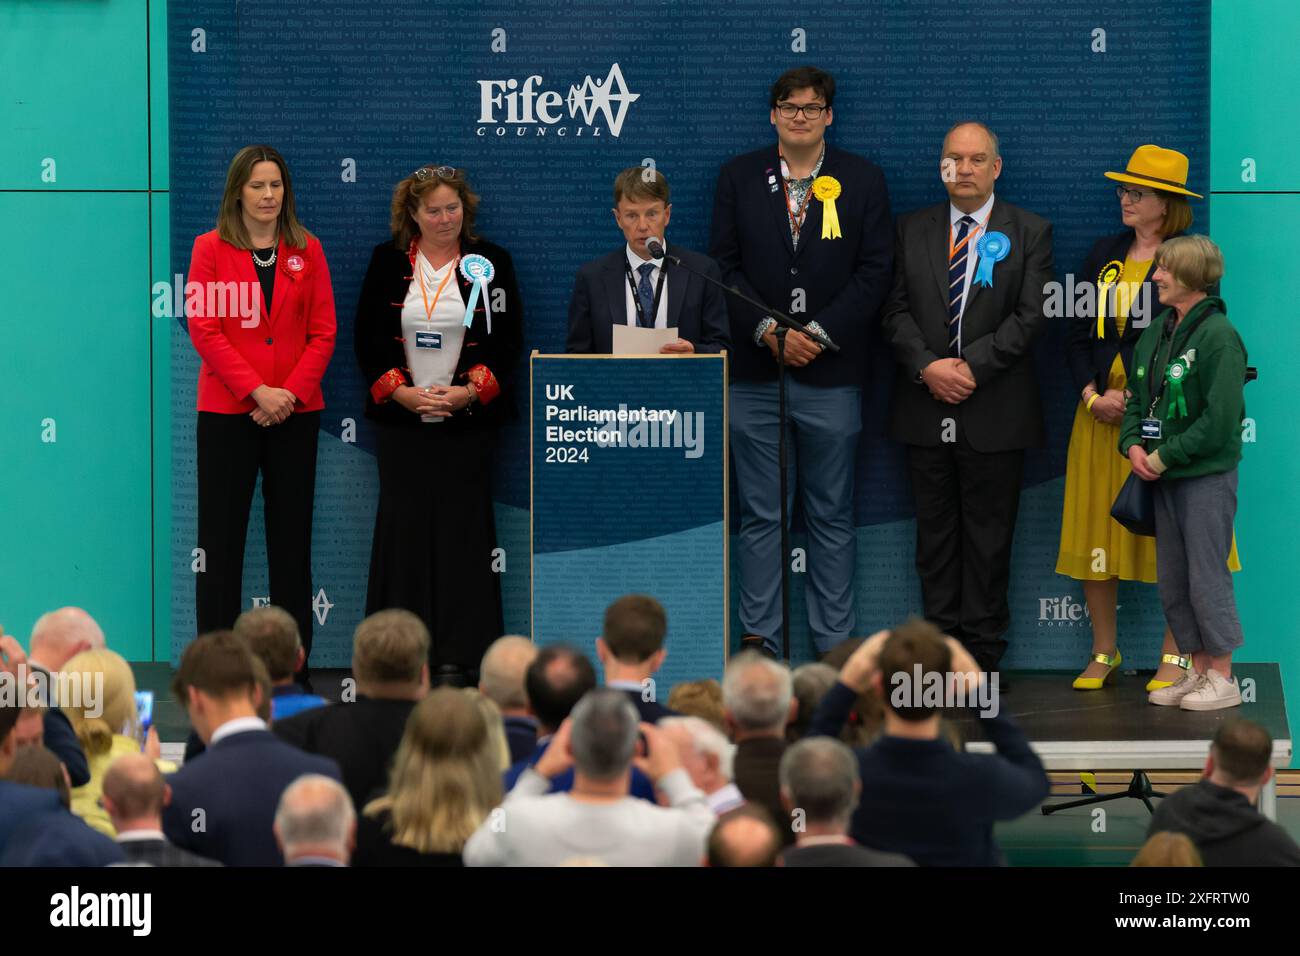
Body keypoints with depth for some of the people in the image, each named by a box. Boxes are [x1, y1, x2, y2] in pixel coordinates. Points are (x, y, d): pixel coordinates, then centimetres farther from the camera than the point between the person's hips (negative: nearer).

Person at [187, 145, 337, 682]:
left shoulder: (307, 251, 8)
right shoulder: (211, 249, 2)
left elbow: (323, 332, 4)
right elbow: (204, 329, -6)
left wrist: (289, 393, -10)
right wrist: (258, 390, -14)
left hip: (295, 411, 2)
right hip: (227, 411, -2)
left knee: (292, 537, 4)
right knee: (221, 537, -2)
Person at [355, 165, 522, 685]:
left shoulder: (490, 263, 3)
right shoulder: (388, 262, 6)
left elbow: (508, 340, 2)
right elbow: (367, 339, 5)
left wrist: (469, 392, -11)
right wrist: (399, 390, -8)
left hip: (467, 421, -1)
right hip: (402, 420, 1)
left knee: (461, 529, -2)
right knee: (403, 526, 0)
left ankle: (457, 656, 1)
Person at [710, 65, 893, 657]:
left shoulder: (863, 181, 5)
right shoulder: (739, 177, 7)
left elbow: (874, 271, 0)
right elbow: (724, 266, 2)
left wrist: (821, 332, -11)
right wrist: (770, 331, -11)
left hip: (831, 371, -1)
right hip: (755, 372, 1)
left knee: (831, 517, 4)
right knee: (760, 515, 3)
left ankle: (836, 646, 9)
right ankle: (759, 641, 8)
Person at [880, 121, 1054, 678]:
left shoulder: (1029, 233, 3)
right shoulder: (912, 230, 11)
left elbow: (1031, 315, -5)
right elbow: (896, 310, 5)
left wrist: (971, 365, -14)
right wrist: (927, 367, -12)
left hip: (995, 411, -2)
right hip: (926, 408, 3)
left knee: (989, 537, 1)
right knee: (934, 533, 6)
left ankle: (983, 650, 7)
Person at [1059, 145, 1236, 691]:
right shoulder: (1104, 255, 12)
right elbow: (1079, 333, 12)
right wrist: (1093, 395, -3)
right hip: (1101, 411, 5)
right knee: (1094, 527, 4)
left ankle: (1175, 656, 6)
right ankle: (1103, 652, 14)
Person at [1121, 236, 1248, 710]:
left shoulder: (1218, 336, -14)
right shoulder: (1156, 333, 10)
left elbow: (1220, 419, -19)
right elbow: (1138, 397, 16)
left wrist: (1164, 456, -16)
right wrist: (1133, 445, -3)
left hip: (1206, 475, -8)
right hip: (1164, 477, 8)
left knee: (1207, 578, -3)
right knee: (1172, 582, 12)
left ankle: (1223, 678, 6)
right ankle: (1197, 669, 22)